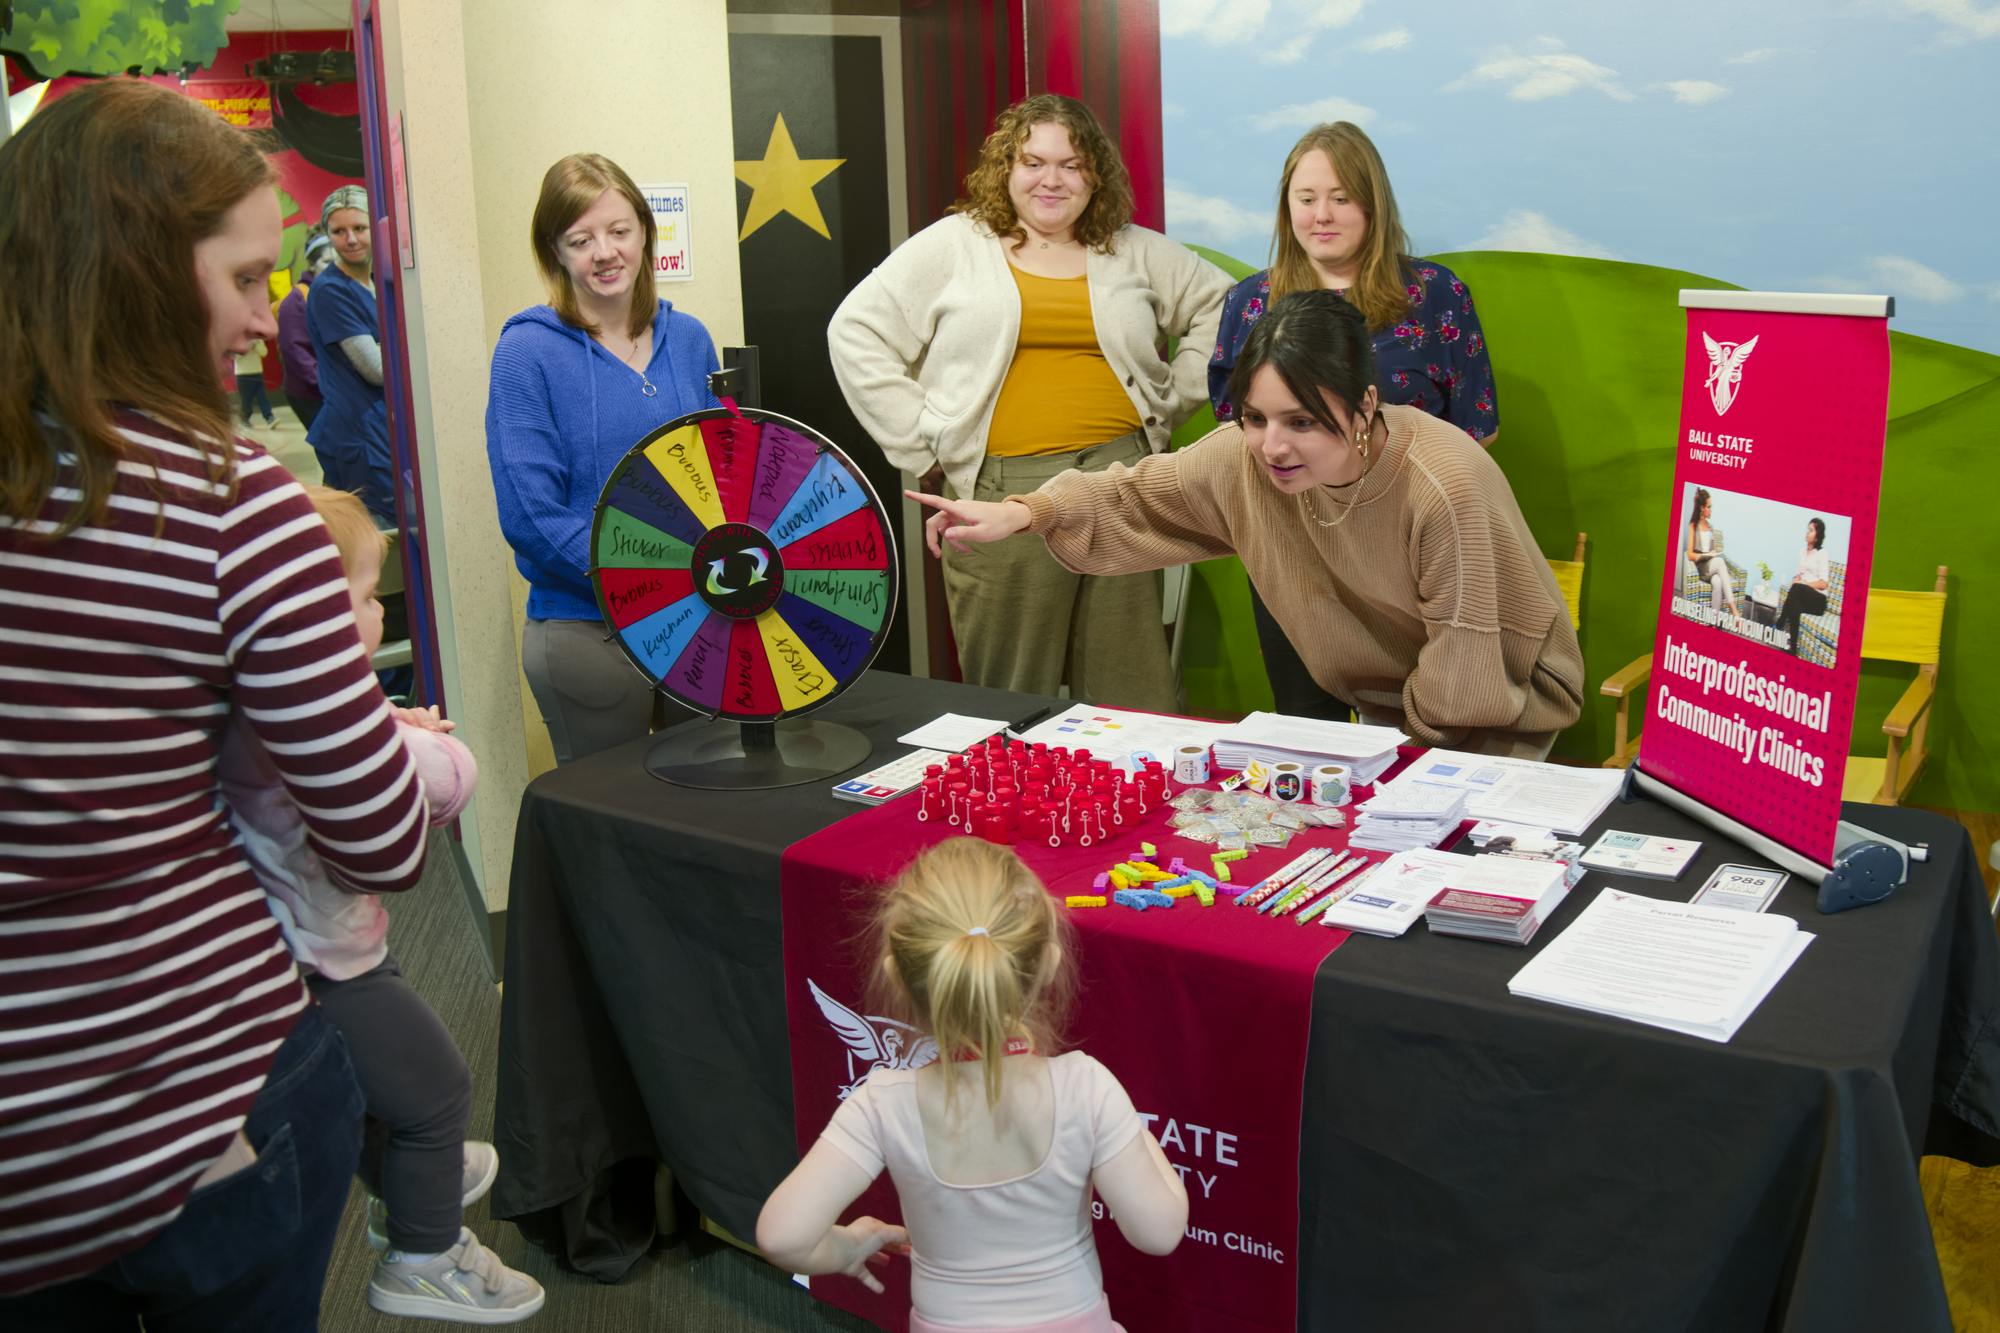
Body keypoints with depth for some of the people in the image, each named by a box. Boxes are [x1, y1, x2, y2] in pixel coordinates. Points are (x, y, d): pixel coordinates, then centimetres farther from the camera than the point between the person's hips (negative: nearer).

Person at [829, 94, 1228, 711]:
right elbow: (856, 332, 4)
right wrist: (923, 438, -2)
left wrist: (1173, 398, 12)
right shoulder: (952, 247, 7)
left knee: (1132, 694, 4)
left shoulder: (1134, 252, 15)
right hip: (1003, 489, -2)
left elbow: (1220, 305, 24)